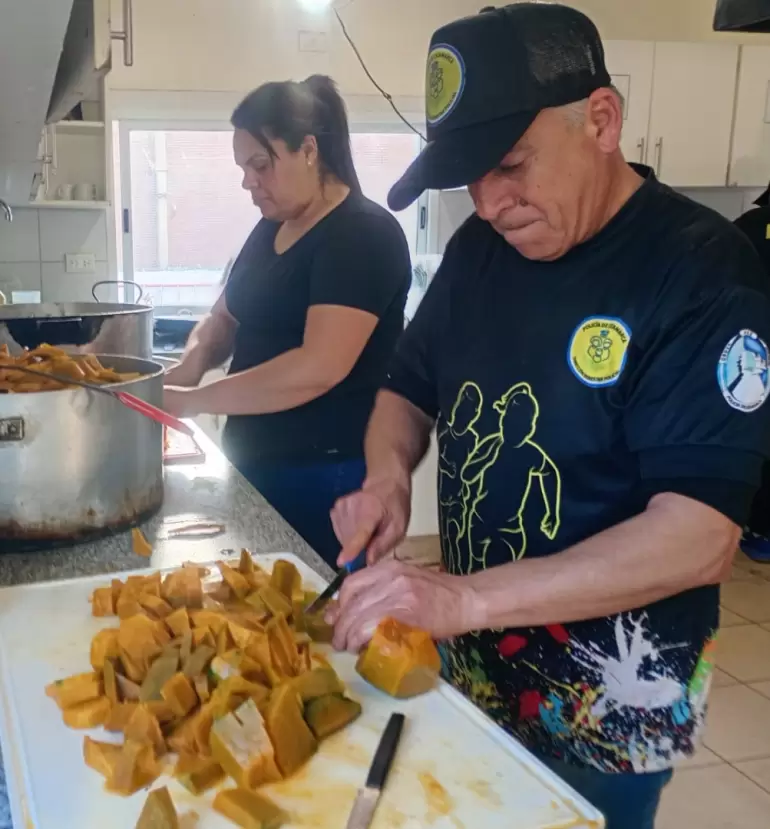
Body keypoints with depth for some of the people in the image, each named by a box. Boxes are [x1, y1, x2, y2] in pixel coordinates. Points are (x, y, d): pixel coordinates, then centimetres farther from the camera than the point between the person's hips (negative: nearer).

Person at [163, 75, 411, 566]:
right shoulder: (269, 229, 10)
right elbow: (224, 320, 18)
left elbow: (319, 367, -25)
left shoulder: (364, 234, -16)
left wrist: (193, 401, -20)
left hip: (326, 474, -8)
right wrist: (194, 361, -5)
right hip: (257, 464, 8)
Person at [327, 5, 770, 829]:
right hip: (467, 666, 6)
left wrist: (466, 597, -34)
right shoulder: (478, 248, -1)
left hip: (605, 707, -5)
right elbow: (409, 388, 12)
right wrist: (389, 475, -10)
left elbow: (701, 536, -28)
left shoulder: (704, 273, -21)